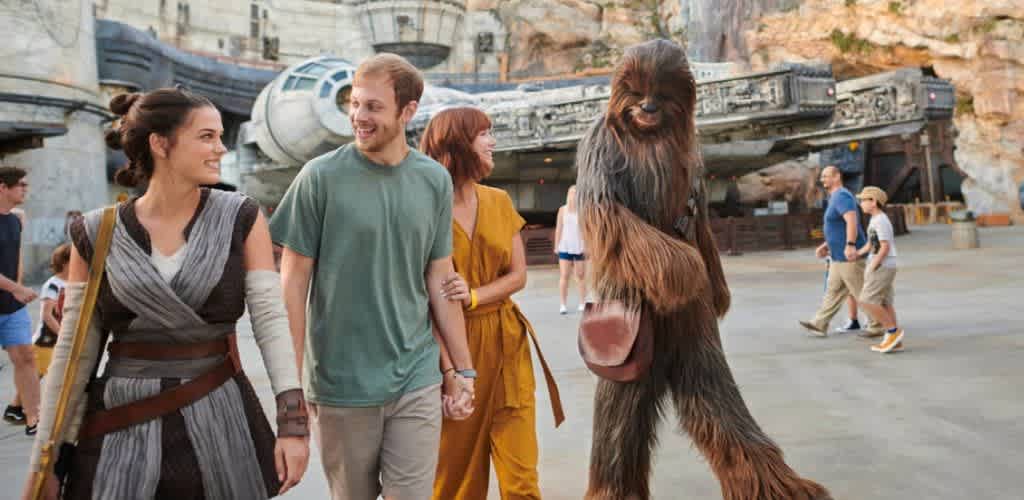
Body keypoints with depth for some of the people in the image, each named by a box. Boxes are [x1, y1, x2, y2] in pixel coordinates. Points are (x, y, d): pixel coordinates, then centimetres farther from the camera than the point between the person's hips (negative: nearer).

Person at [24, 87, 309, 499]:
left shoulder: (241, 219, -3)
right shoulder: (96, 234, -2)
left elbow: (270, 319, -7)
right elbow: (74, 350, 2)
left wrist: (292, 420, -16)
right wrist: (46, 459, 3)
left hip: (220, 422, 0)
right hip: (122, 430, 0)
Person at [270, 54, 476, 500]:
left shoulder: (435, 180, 1)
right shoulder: (321, 177, -8)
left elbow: (440, 282, 8)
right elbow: (293, 284, -5)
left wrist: (463, 369, 8)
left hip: (416, 381, 2)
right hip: (339, 384, -2)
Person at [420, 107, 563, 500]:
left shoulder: (499, 201, 7)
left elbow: (518, 275, 5)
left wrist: (473, 297, -14)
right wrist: (449, 368, -18)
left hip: (506, 342, 4)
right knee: (455, 468, 7)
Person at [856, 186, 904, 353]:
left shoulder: (881, 221, -15)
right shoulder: (875, 220, 14)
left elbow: (885, 247, -20)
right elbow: (870, 245, 20)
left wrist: (872, 267, -17)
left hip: (883, 266, -10)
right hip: (881, 267, 10)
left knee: (867, 300, -12)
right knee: (884, 303, 9)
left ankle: (893, 331, -5)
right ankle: (894, 340, 12)